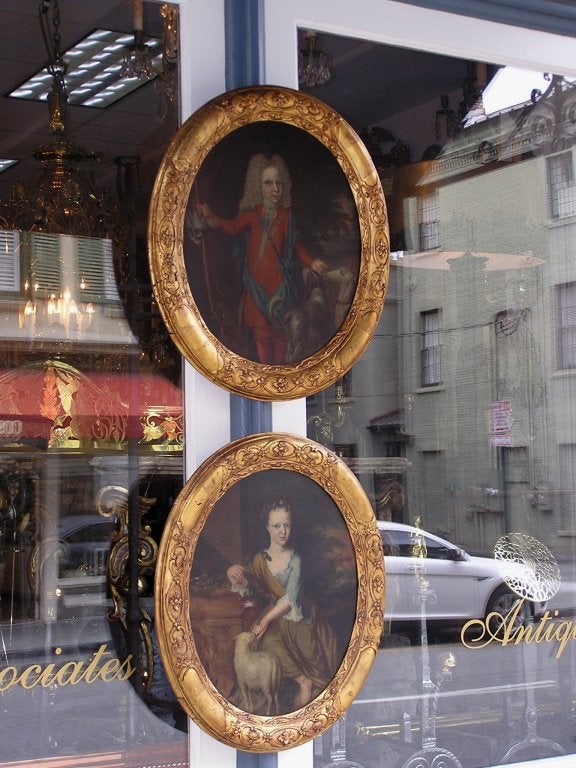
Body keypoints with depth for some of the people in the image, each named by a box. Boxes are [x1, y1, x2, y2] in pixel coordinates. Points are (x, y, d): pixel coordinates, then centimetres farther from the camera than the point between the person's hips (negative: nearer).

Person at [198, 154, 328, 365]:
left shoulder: (286, 216, 1)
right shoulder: (252, 214, -3)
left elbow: (296, 245, 9)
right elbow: (233, 227, -21)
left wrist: (311, 262, -6)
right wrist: (211, 218, -39)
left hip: (280, 283, 0)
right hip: (257, 283, 0)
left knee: (281, 331, 6)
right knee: (261, 331, 4)